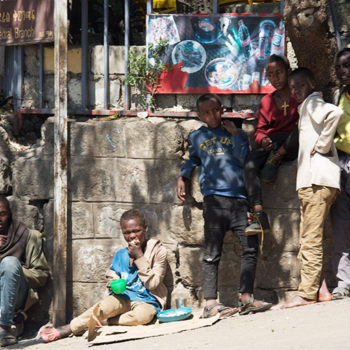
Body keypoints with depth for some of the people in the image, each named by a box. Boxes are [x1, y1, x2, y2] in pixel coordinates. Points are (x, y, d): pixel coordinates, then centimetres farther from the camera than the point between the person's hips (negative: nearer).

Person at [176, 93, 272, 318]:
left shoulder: (237, 134, 16)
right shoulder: (197, 137, 19)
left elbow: (245, 160, 2)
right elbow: (193, 159, 36)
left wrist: (235, 134, 0)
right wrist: (183, 176, 22)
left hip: (239, 197, 1)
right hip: (214, 198, -1)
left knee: (251, 246, -6)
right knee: (212, 253, -4)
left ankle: (247, 298, 0)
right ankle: (210, 304, -5)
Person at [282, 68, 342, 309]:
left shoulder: (312, 103, -4)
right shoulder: (307, 108, 25)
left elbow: (335, 113, -24)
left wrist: (322, 146, -17)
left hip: (317, 180, -10)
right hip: (311, 181, 10)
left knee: (311, 240, -11)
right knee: (311, 240, 9)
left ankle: (307, 293, -12)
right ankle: (320, 289, 7)